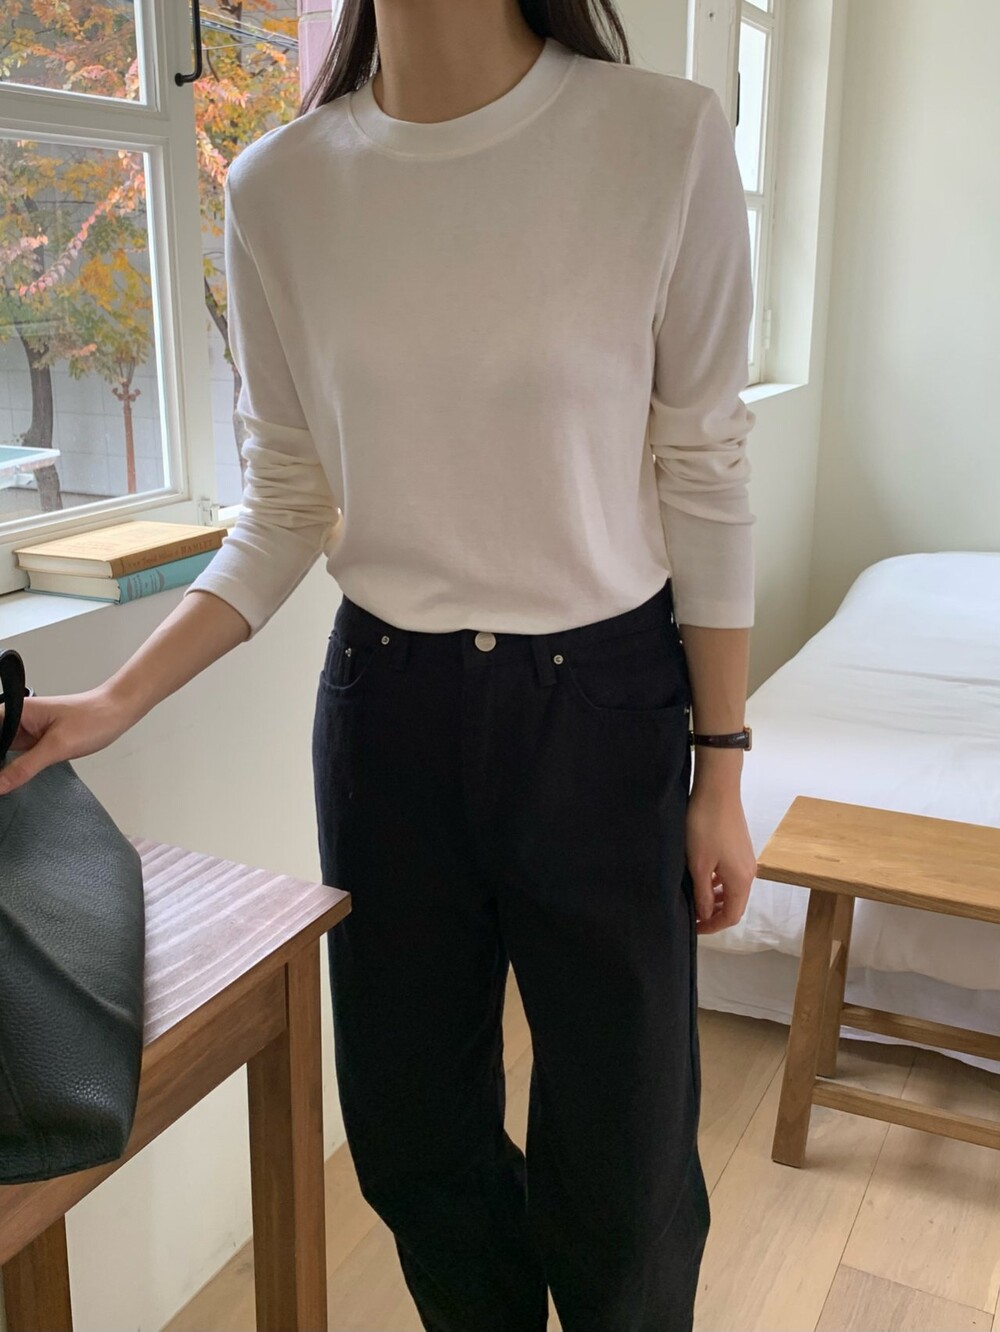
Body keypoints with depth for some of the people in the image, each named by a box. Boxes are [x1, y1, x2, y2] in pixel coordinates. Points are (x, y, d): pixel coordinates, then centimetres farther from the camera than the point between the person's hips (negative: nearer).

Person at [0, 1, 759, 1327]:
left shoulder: (667, 137, -9)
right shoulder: (279, 188, -2)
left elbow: (705, 478, -5)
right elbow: (284, 510, 5)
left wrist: (722, 774, -3)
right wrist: (115, 701, -5)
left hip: (602, 703, -2)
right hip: (388, 709, 3)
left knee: (621, 1160, 9)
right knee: (409, 1132, 17)